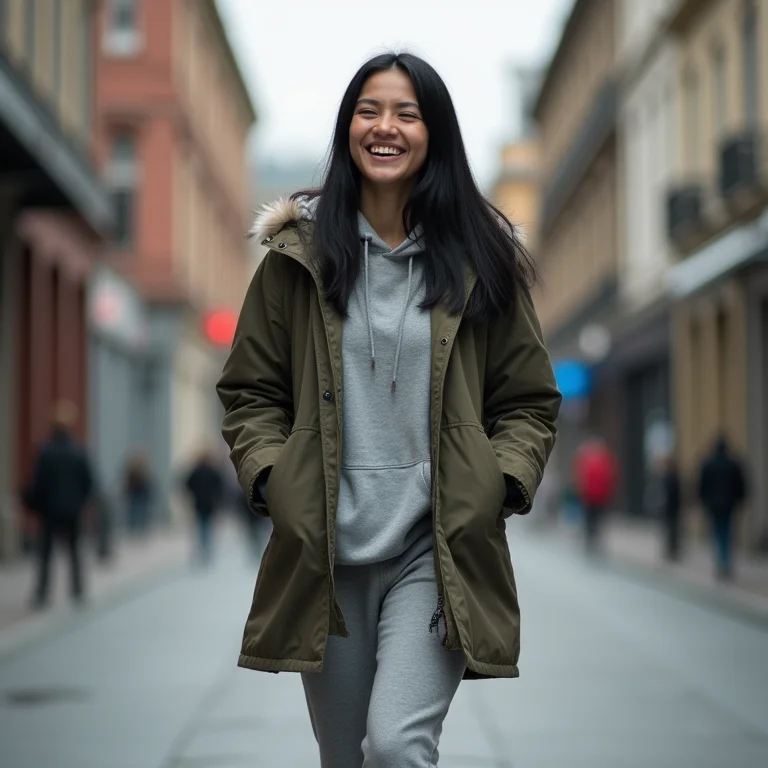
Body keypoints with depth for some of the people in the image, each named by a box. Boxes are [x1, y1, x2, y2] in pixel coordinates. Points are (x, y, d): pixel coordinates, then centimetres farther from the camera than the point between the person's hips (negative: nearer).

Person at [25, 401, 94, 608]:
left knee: (45, 552, 4)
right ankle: (77, 590, 13)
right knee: (74, 550, 12)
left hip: (50, 511, -2)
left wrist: (33, 503, 2)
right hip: (73, 511, 2)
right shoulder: (79, 452, -4)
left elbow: (37, 482, -12)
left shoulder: (45, 452, -12)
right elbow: (88, 482, -1)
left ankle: (41, 594, 1)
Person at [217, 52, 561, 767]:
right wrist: (271, 478, -6)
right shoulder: (300, 252, 5)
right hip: (325, 552, 2)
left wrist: (500, 484, -8)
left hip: (436, 551, -2)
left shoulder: (479, 258, 5)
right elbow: (250, 392, 10)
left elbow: (528, 400, 9)